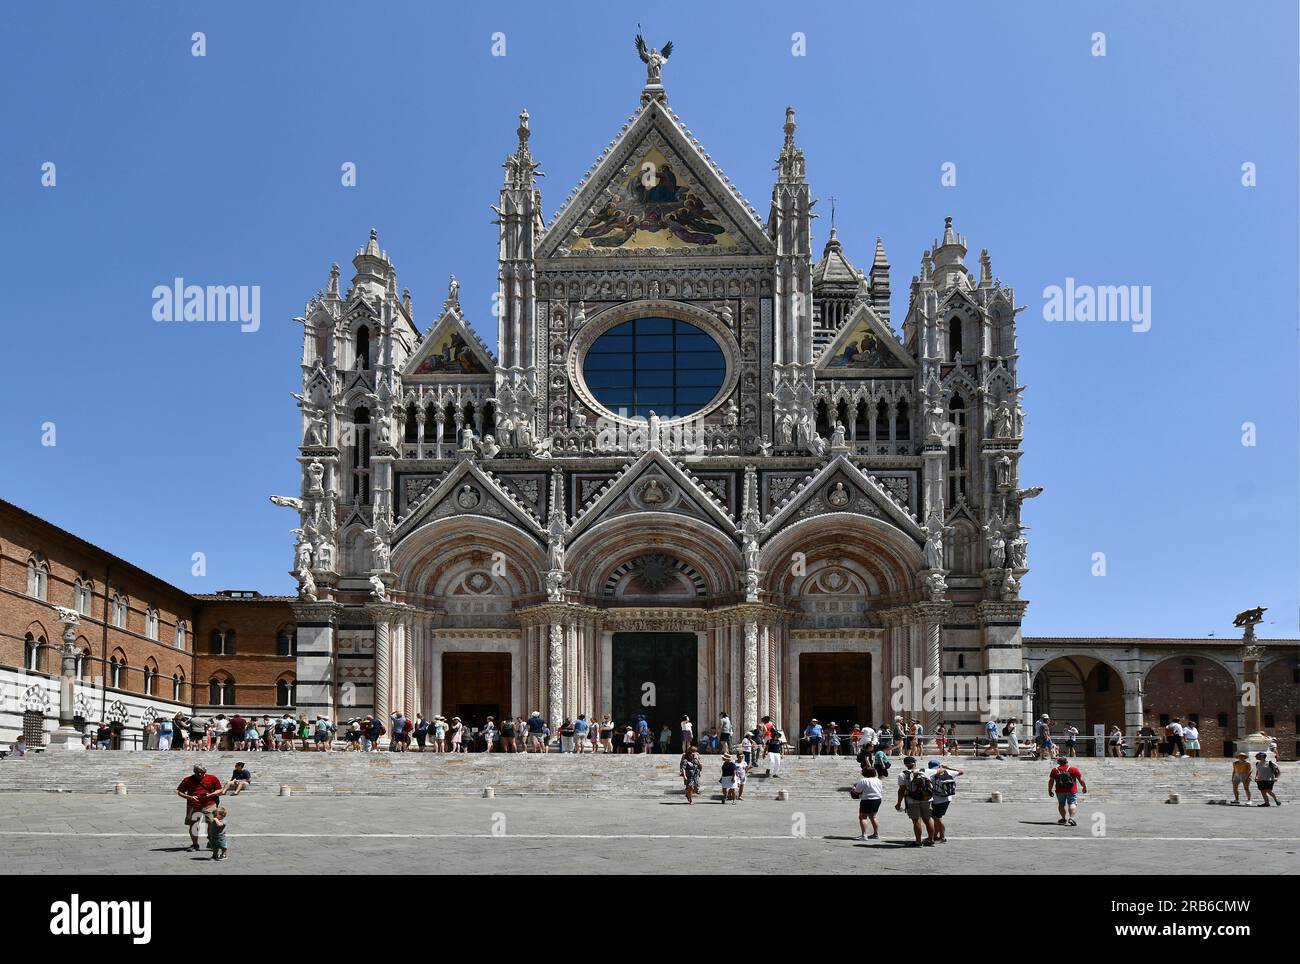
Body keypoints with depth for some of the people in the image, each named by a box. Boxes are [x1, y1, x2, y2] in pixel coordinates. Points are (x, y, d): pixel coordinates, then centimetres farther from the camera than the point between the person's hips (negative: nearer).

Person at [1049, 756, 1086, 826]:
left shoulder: (1054, 770, 1)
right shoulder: (1074, 769, -4)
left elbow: (1051, 781, 2)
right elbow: (1081, 780, -2)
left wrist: (1050, 790, 12)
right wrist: (1084, 787, 12)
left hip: (1060, 791, 2)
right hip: (1072, 791, -2)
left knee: (1061, 804, 17)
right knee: (1072, 804, -2)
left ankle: (1064, 818, 23)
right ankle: (1071, 817, -21)